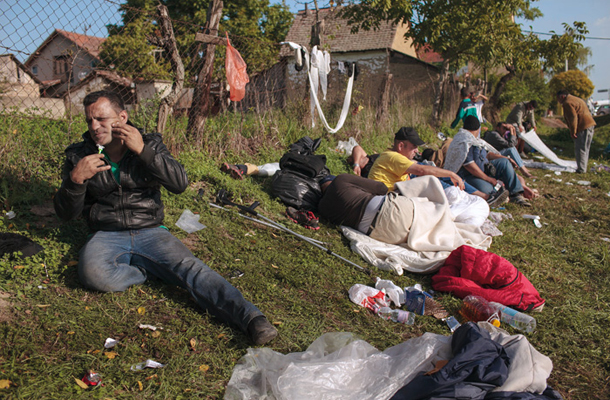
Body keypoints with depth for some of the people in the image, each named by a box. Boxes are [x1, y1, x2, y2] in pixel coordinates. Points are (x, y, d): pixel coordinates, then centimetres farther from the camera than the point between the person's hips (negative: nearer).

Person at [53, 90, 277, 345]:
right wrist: (76, 179, -15)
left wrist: (143, 150, -19)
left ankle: (252, 318, -40)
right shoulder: (79, 155, 7)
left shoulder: (149, 144, 5)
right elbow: (66, 213, 4)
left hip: (150, 232, 0)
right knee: (92, 272, -34)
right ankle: (152, 274, -10)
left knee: (190, 267, -28)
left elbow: (180, 183, -11)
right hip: (107, 236, 1)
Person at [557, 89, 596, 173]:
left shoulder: (567, 103, -10)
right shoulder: (576, 99, 23)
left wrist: (573, 131, -16)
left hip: (583, 128, -10)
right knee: (585, 148, 17)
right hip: (590, 124, 10)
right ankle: (583, 166, 25)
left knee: (580, 149, -5)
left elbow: (573, 117, -19)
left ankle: (581, 169, -2)